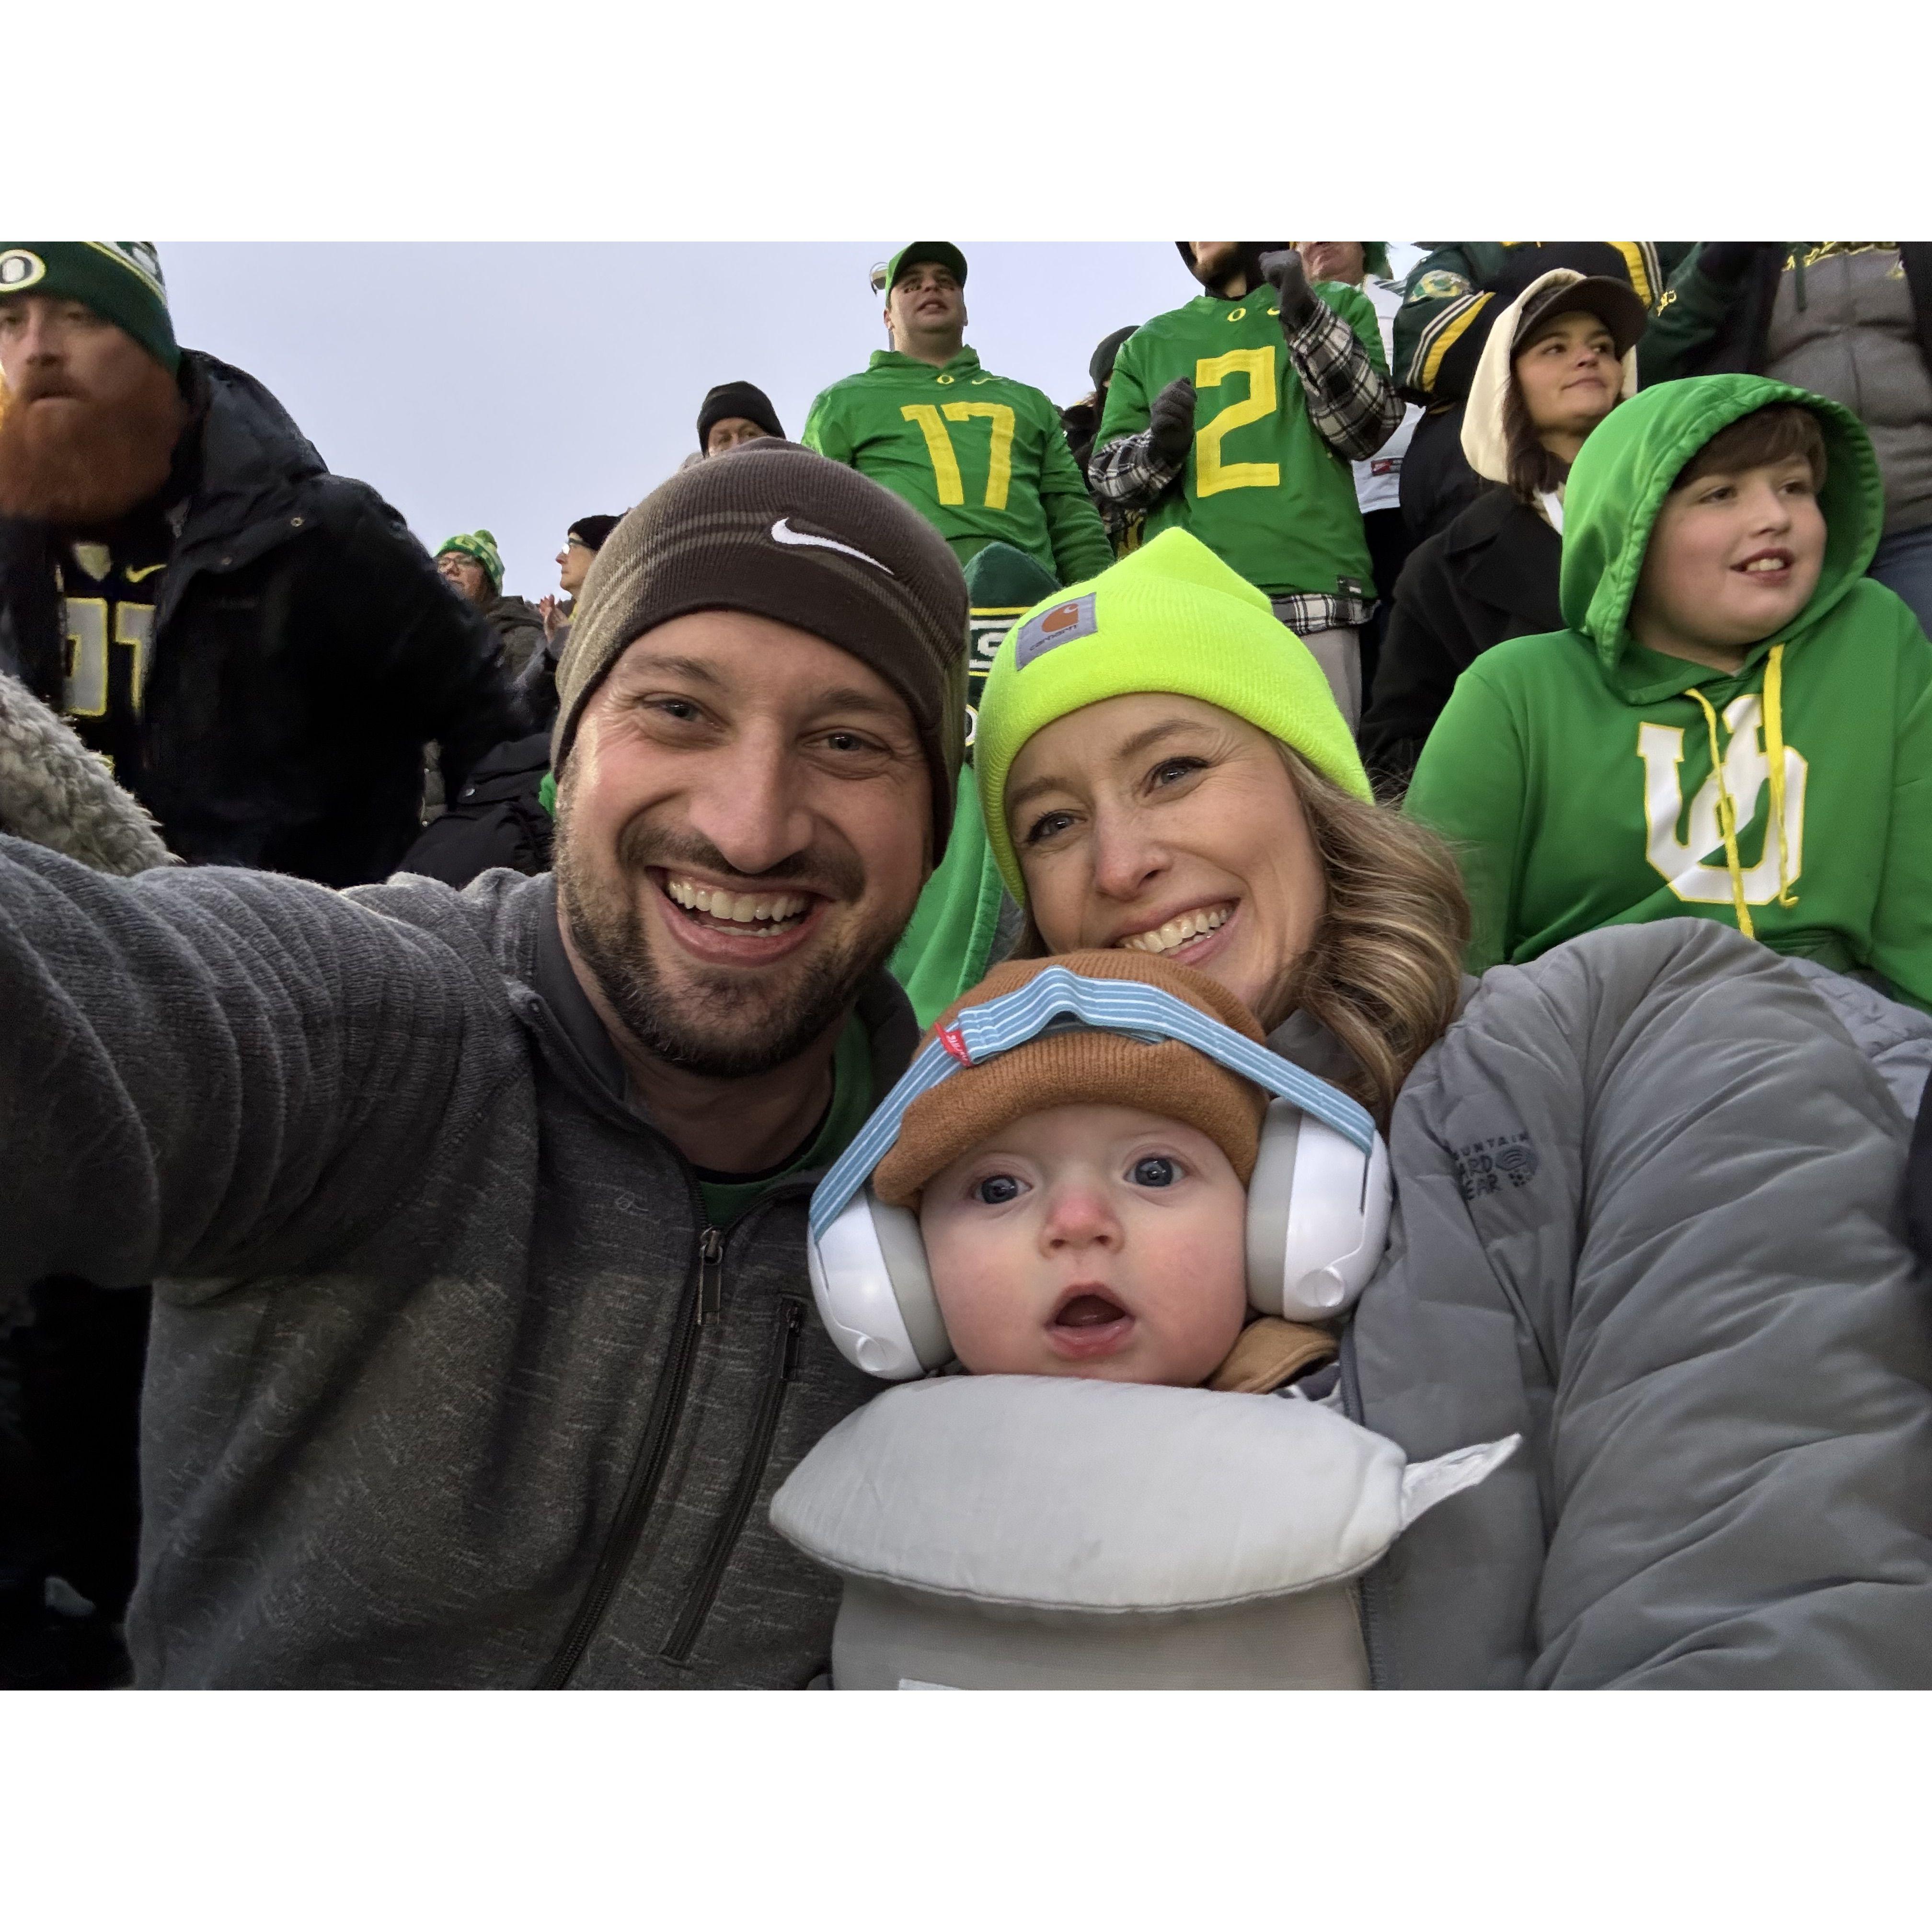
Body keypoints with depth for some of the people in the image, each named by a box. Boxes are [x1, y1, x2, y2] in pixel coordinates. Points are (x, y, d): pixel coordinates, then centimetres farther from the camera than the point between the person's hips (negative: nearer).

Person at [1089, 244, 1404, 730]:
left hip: (1312, 592, -1)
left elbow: (1368, 430, 6)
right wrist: (1158, 448, -4)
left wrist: (1307, 320, -3)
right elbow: (1107, 473, 17)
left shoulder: (1336, 306, 19)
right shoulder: (1150, 343, 23)